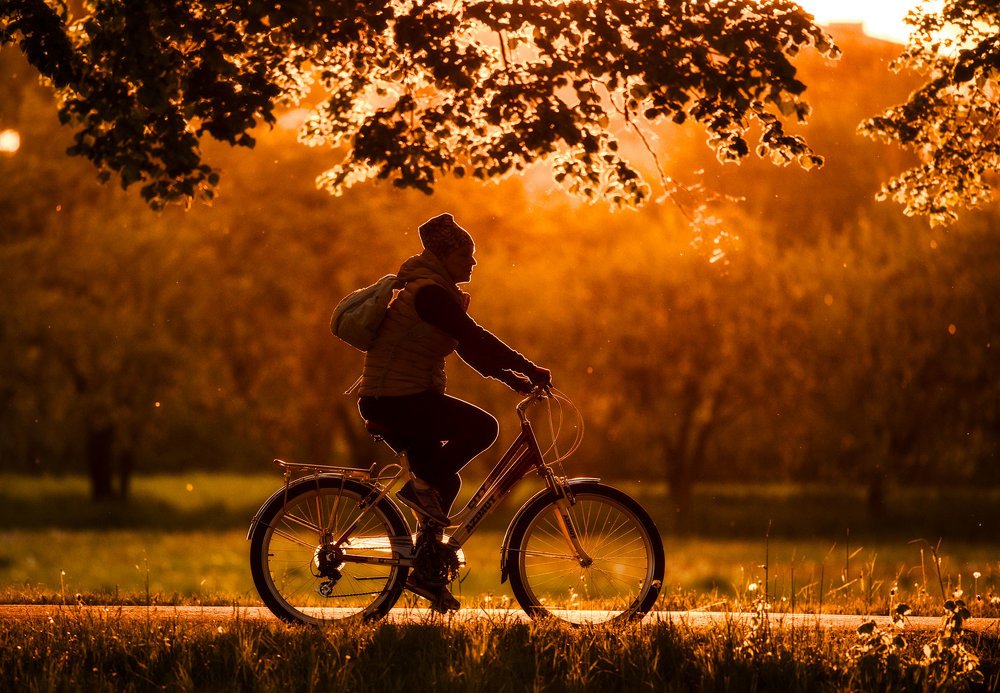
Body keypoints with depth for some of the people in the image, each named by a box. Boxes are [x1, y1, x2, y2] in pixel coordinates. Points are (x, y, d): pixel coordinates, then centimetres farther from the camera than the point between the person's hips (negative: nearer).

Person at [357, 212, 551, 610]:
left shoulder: (438, 293, 17)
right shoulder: (429, 292, -15)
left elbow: (468, 347, 18)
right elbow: (475, 339, -20)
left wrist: (512, 378, 9)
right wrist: (530, 370, -17)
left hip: (404, 401, 10)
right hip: (396, 400, -10)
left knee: (443, 483, 13)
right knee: (483, 427, -18)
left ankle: (424, 573, 18)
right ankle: (420, 487, -10)